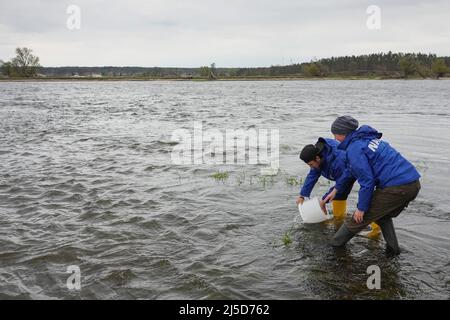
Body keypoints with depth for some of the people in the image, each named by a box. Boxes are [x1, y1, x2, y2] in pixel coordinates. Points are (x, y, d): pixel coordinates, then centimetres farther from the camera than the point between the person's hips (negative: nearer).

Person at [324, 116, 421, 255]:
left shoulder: (354, 149, -10)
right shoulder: (365, 138, 21)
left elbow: (367, 181, -14)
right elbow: (352, 170, 31)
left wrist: (361, 208, -4)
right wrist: (336, 189, 36)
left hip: (396, 188, -9)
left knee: (361, 217, 7)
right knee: (383, 216, 30)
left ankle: (335, 243, 21)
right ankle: (392, 248, 29)